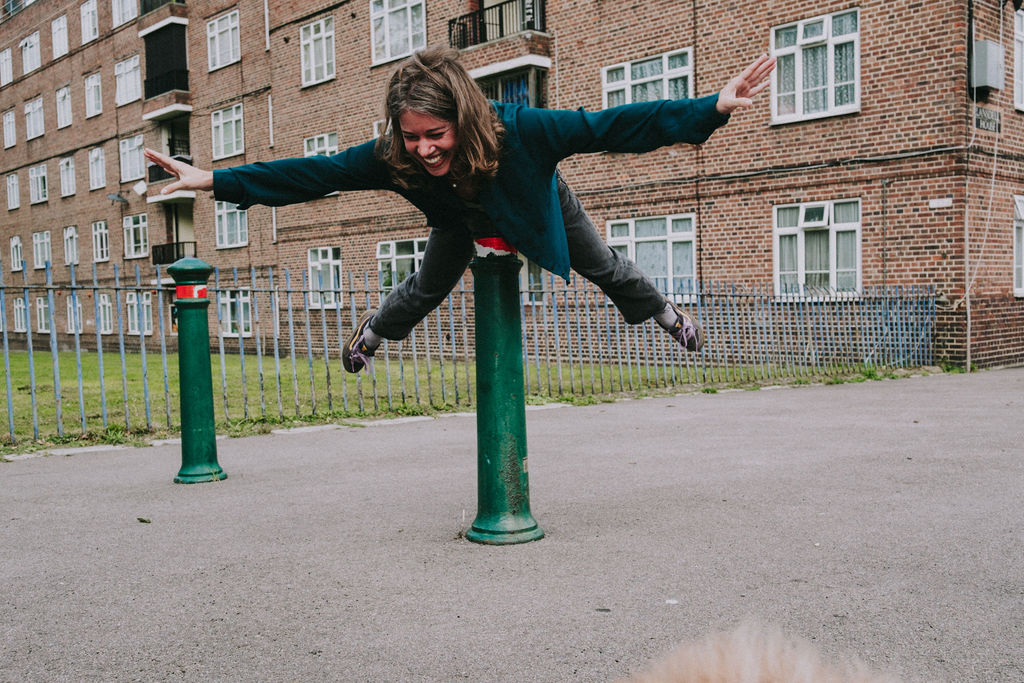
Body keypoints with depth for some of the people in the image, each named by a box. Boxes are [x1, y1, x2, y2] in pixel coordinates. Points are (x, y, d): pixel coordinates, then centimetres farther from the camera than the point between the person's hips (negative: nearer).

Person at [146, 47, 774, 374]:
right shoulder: (390, 158, -40)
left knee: (601, 266, 19)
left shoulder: (520, 129, -48)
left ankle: (665, 312, 51)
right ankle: (375, 331, 59)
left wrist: (712, 108, -52)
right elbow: (309, 174, -34)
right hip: (463, 221, 2)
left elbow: (610, 126, -47)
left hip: (537, 208, -1)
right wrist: (213, 180, -37)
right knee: (428, 288, 25)